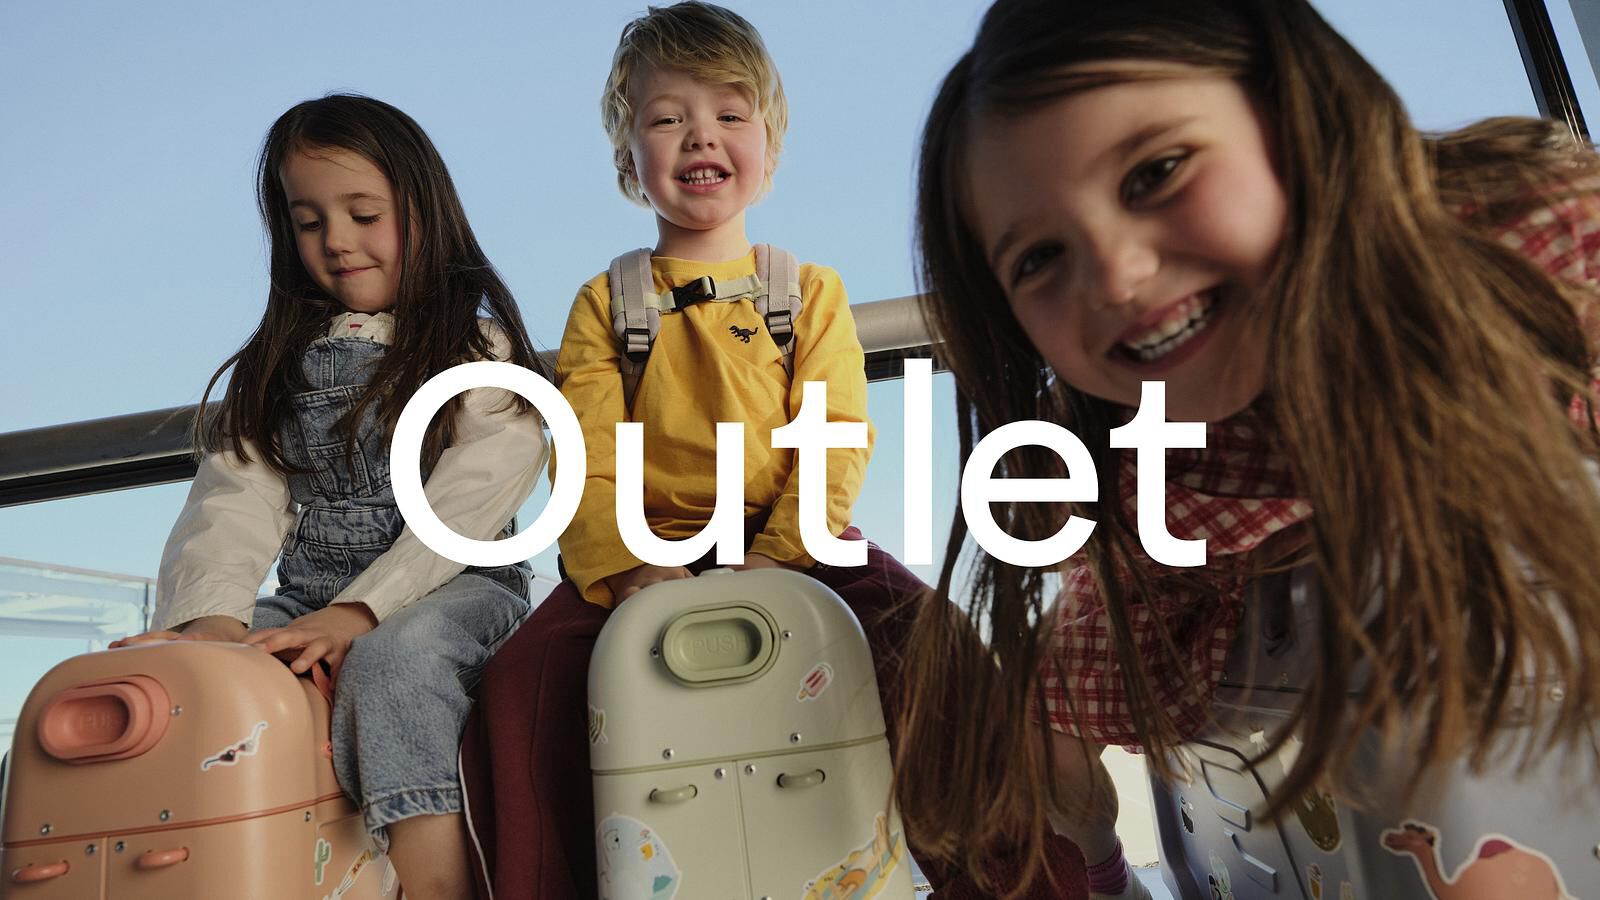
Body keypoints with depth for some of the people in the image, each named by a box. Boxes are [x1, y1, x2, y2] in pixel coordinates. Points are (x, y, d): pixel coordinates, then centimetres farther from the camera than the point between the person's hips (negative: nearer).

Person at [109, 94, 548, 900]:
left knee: (391, 659, -35)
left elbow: (471, 500, -11)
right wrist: (210, 613, -15)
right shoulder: (279, 363, 19)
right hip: (309, 596, 5)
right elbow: (235, 495, 4)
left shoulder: (477, 341, 4)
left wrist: (361, 610, -21)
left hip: (454, 588, -5)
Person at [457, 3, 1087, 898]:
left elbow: (836, 441, -2)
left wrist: (777, 558, -19)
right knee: (523, 677, -21)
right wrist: (629, 569, -19)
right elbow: (586, 462, 0)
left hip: (792, 545, 0)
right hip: (644, 550, 1)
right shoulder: (605, 305, 10)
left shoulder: (812, 291, 9)